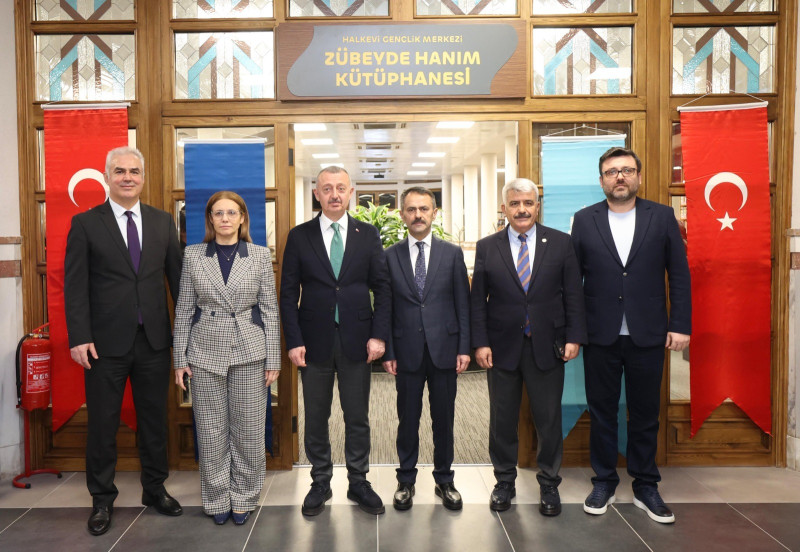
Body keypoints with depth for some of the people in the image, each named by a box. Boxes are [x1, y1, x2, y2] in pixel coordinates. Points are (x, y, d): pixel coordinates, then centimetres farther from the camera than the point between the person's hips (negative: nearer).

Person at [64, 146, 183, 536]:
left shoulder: (162, 222, 6)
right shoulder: (85, 224, -2)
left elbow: (177, 276, 8)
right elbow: (75, 285, -5)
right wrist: (79, 337, -12)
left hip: (154, 339, 3)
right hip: (106, 342, -2)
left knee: (155, 418, 13)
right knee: (102, 423, 8)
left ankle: (155, 489, 30)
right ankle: (102, 500, 25)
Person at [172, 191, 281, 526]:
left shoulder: (260, 256, 2)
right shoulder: (193, 256, 3)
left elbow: (270, 309, 2)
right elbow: (184, 310, 5)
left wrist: (273, 360, -1)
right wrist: (180, 359, 2)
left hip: (249, 352, 0)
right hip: (206, 352, 1)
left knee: (248, 430, 5)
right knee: (211, 431, 7)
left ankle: (243, 498, 22)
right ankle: (217, 499, 23)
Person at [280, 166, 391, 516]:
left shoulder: (368, 235, 5)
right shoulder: (299, 236, 3)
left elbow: (382, 287, 4)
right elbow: (288, 293, 1)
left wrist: (379, 335, -6)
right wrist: (294, 341, -7)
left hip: (357, 341, 1)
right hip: (315, 340, 0)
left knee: (357, 417, 9)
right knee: (316, 418, 9)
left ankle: (358, 482, 23)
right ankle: (320, 483, 24)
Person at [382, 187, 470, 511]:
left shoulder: (452, 254, 5)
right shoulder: (390, 256, 3)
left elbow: (463, 304, 4)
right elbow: (385, 308, 3)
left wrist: (464, 348, -2)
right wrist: (387, 352, -2)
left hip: (444, 348, 1)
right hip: (407, 351, 0)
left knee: (444, 418, 9)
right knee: (408, 419, 8)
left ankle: (444, 480, 24)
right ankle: (406, 481, 23)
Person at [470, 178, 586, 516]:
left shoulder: (560, 243, 3)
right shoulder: (487, 248, 3)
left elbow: (573, 294, 2)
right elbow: (478, 300, 2)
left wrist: (574, 337, -5)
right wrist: (480, 343, -5)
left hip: (547, 346, 0)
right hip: (502, 347, 1)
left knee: (549, 420, 8)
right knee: (502, 420, 10)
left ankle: (549, 485, 25)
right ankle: (504, 482, 27)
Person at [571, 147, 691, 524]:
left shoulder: (662, 217, 2)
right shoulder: (584, 220, 3)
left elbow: (679, 275, 2)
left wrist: (681, 325, -4)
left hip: (647, 335, 0)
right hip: (600, 336, 0)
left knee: (645, 413, 10)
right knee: (601, 412, 10)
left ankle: (645, 487, 24)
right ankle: (604, 483, 24)